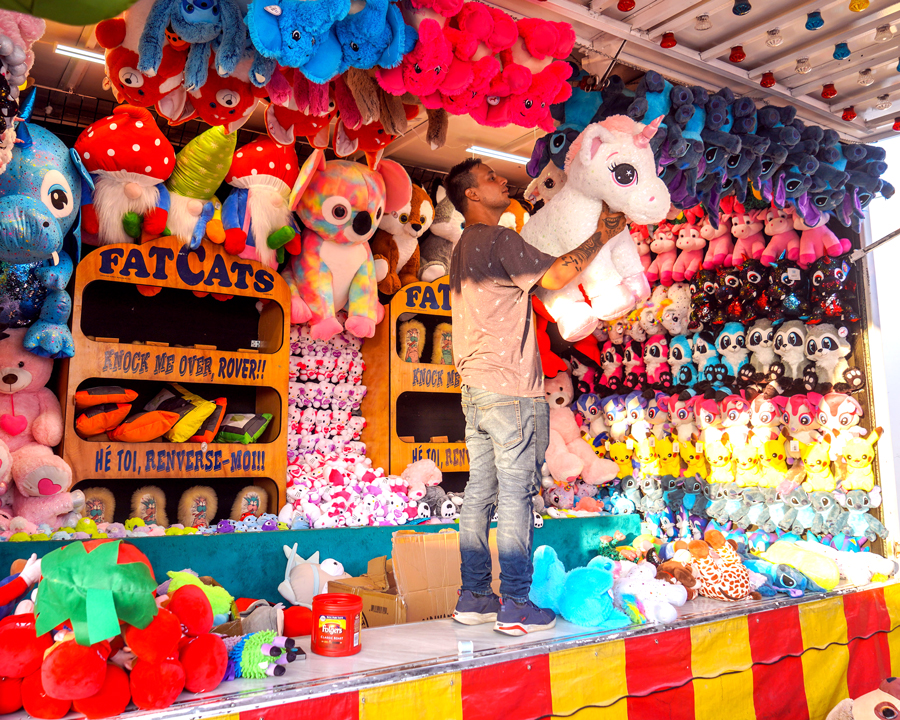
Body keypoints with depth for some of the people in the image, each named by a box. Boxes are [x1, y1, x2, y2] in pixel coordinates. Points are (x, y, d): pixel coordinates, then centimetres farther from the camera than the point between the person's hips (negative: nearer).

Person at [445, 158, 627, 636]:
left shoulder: (464, 248, 21)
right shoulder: (499, 239, -7)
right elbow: (555, 276, -12)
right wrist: (601, 236, -1)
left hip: (475, 390, 9)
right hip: (511, 389, -9)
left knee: (479, 494, 9)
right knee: (516, 496, -4)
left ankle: (474, 597, 15)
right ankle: (516, 606, 2)